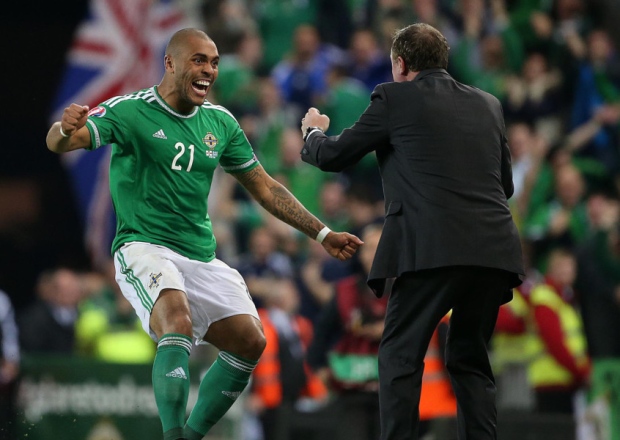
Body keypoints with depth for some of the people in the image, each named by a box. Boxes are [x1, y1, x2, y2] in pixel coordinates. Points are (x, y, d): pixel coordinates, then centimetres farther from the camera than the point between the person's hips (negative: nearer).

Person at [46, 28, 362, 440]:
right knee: (178, 321, -32)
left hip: (202, 258, 7)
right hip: (145, 248, -7)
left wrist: (323, 234, 15)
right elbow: (59, 143, -21)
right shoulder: (131, 111, -8)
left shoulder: (220, 122, 9)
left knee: (250, 342, -2)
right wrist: (66, 129, -46)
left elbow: (264, 187, 18)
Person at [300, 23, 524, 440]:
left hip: (434, 248, -5)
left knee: (400, 357, 2)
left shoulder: (394, 98, 6)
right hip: (496, 248, 5)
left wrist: (313, 132, 36)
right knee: (470, 360, 14)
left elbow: (332, 157, 14)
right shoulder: (488, 104, 20)